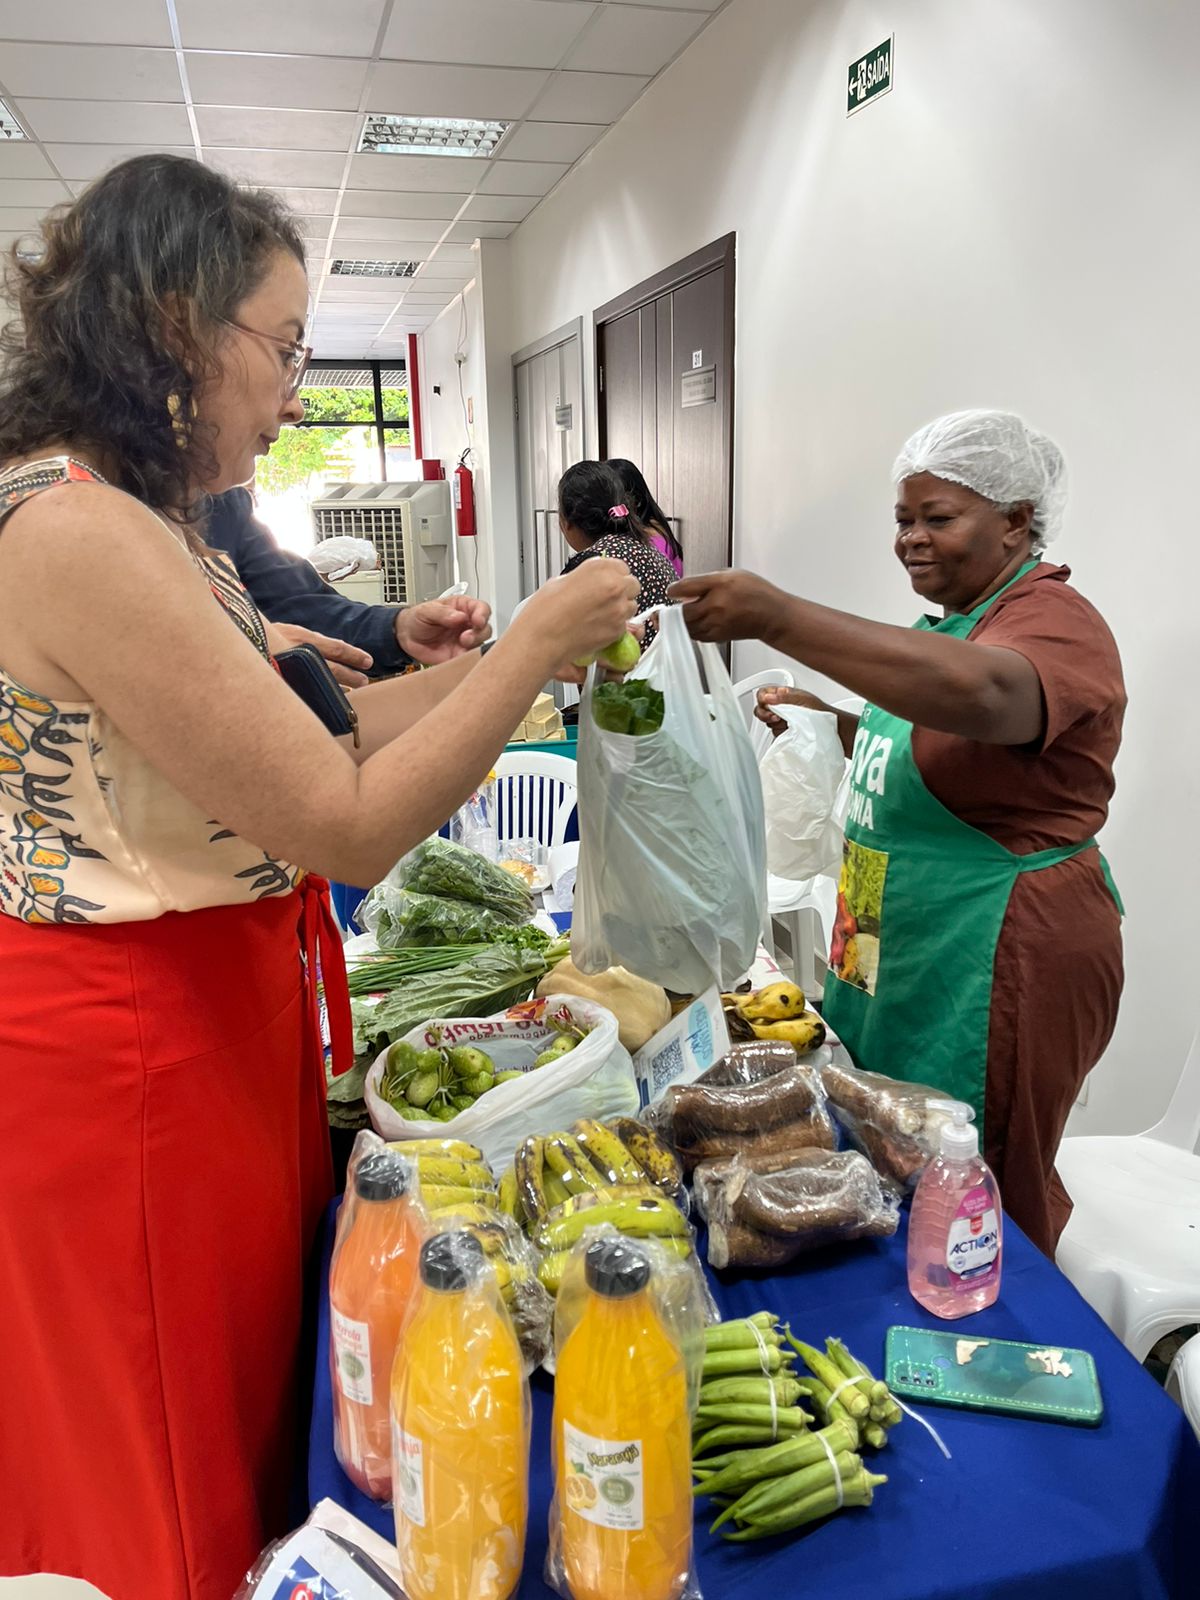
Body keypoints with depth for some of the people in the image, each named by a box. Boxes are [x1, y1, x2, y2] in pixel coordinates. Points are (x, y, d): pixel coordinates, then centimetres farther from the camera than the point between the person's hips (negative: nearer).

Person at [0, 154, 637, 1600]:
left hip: (210, 1016, 9)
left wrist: (503, 660, 4)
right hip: (124, 1053, -9)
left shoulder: (133, 521, 9)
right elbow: (350, 828, -25)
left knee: (234, 1400, 26)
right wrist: (535, 645, -15)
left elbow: (298, 747, 10)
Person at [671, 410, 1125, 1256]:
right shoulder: (957, 618, 13)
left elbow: (980, 695, -40)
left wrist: (779, 618, -44)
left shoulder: (1053, 620, -16)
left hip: (998, 959, -9)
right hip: (896, 950, 9)